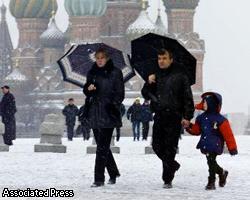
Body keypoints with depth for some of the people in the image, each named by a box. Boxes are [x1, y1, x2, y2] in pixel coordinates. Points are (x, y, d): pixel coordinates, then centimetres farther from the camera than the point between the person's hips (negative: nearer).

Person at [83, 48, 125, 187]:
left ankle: (99, 179, -11)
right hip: (95, 113, 6)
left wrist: (112, 106, -12)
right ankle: (113, 173, 27)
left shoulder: (115, 73, -2)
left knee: (102, 146, -11)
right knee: (103, 146, 11)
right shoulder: (92, 73, 13)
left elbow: (120, 94, -1)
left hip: (108, 114, -6)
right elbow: (87, 92, 19)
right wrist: (88, 89, -3)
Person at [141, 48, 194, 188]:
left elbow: (188, 97, -4)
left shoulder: (179, 76, -2)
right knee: (157, 146, 5)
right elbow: (146, 95, 17)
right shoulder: (156, 76, 14)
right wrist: (149, 84, -3)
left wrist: (187, 116, -11)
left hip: (174, 116, -5)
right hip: (159, 116, 5)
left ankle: (168, 179, -2)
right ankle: (172, 165, 30)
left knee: (170, 148, -6)